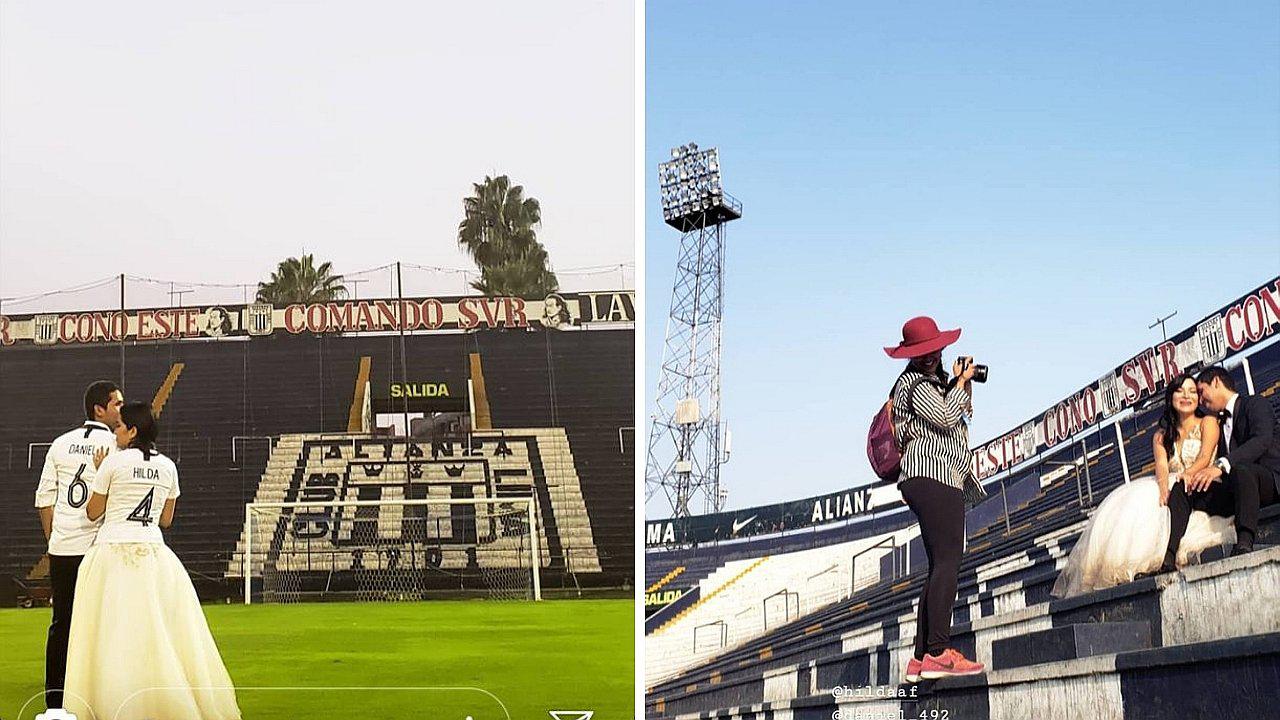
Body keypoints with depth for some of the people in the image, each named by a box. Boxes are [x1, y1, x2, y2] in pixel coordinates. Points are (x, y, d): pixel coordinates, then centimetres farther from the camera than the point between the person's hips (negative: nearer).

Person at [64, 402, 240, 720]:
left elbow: (93, 512, 4)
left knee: (113, 632, -1)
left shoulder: (114, 462, -4)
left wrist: (99, 473, 14)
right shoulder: (168, 466, 8)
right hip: (153, 552, 4)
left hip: (114, 551, -4)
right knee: (160, 629, 7)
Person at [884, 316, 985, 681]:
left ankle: (921, 659, 2)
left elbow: (962, 416, 37)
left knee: (941, 569, 6)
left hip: (944, 480, 11)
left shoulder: (936, 380, 28)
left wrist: (964, 385, 20)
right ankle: (938, 652, -31)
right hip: (931, 476, -11)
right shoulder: (915, 383, -2)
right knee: (947, 561, -21)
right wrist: (961, 381, -1)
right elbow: (945, 417, -15)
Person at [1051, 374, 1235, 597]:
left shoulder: (1207, 423, 8)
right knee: (1134, 502, -25)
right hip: (1171, 488, 4)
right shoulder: (1161, 435, 20)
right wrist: (1164, 486, -24)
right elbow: (1162, 465, 1)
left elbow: (1205, 458, -9)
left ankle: (1169, 555, -56)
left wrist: (1184, 477, -31)